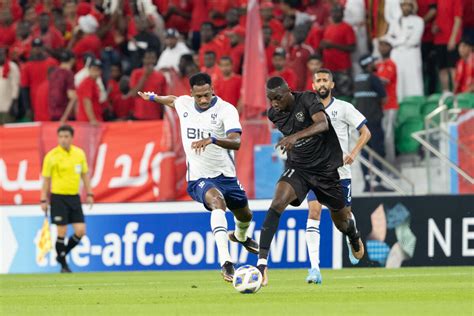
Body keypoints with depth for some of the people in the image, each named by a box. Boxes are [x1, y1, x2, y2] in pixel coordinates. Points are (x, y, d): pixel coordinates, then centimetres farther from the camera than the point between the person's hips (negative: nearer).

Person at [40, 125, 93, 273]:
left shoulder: (80, 153, 5)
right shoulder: (51, 156, -7)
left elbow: (85, 175, 15)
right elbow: (46, 180, -3)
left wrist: (89, 194, 9)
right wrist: (44, 200, -5)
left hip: (74, 197, 4)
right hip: (58, 197, -4)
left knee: (80, 231, -1)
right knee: (62, 232, -4)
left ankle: (63, 254, 22)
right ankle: (64, 265, 11)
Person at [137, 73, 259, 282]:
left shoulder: (226, 109, -15)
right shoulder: (184, 104, -3)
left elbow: (236, 142, -30)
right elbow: (173, 100, 26)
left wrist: (212, 140, -47)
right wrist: (152, 97, 41)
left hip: (226, 175, 1)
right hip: (199, 178, -1)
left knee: (245, 215, 20)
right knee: (217, 202, -34)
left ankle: (240, 236, 63)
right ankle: (225, 263, -47)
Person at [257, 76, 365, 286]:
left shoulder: (307, 99, -19)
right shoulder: (274, 114, -3)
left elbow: (323, 124, -37)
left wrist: (296, 136, -51)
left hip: (327, 167, -2)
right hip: (298, 168, 2)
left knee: (341, 221, 15)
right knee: (277, 203, -28)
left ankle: (353, 235, 56)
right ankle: (262, 262, -34)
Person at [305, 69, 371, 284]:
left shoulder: (343, 108, -3)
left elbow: (365, 132, -2)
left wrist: (354, 152, -16)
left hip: (340, 171, -1)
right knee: (314, 211, -18)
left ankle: (352, 243, 49)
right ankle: (314, 267, -24)